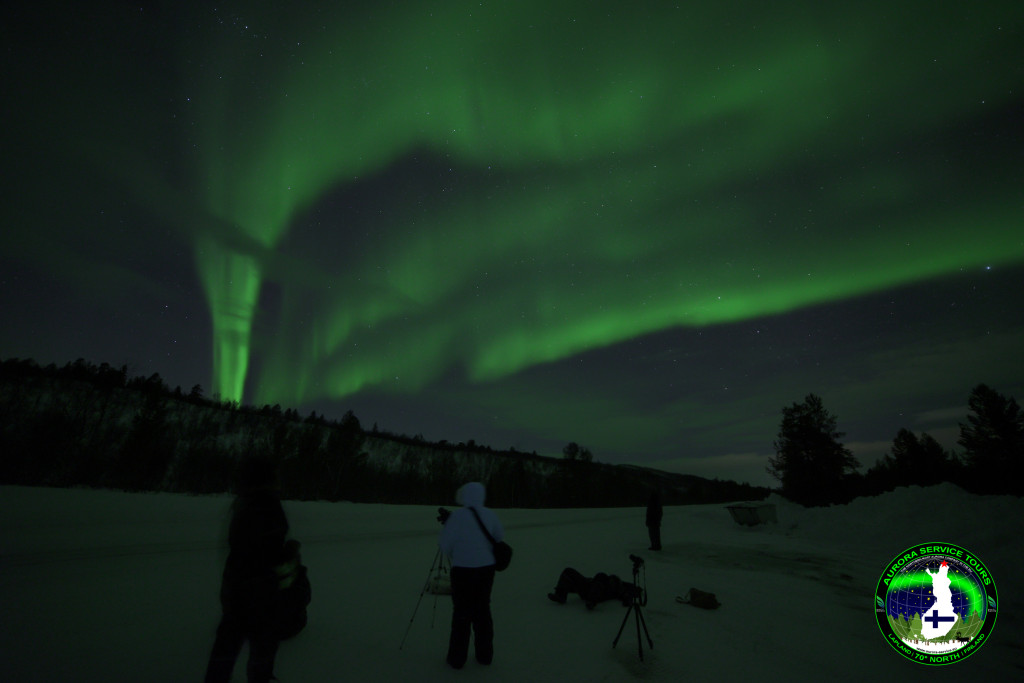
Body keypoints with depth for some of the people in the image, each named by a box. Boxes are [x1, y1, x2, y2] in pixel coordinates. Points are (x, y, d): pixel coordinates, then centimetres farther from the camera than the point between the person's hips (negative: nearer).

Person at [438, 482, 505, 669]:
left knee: (462, 612, 8)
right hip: (486, 568, 4)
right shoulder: (490, 514, -2)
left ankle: (457, 658, 16)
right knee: (483, 610, 16)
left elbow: (445, 543, -10)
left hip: (463, 570, -4)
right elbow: (500, 538, 10)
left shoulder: (458, 515, -15)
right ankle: (485, 654, 24)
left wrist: (451, 556, 10)